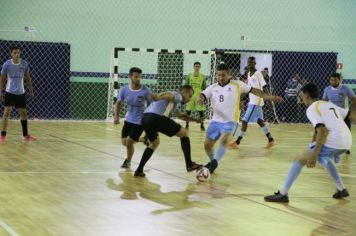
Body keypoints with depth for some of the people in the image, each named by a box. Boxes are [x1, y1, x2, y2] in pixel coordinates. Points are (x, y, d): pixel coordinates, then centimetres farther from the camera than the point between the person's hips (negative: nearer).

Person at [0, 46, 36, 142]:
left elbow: (28, 78, 7)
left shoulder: (24, 64, -3)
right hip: (9, 92, -3)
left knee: (23, 113, 8)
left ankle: (25, 135, 19)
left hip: (20, 93, 3)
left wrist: (31, 91, 6)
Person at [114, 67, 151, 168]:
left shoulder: (146, 91, -21)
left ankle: (128, 161, 23)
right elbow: (118, 103, 7)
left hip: (140, 121, -4)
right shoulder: (124, 89, -11)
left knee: (129, 142, -6)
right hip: (129, 119, 5)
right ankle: (143, 140, 36)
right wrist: (116, 116, 1)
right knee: (124, 142, 8)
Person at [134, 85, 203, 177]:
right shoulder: (177, 96, 8)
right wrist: (158, 97, -37)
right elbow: (168, 95, -17)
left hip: (145, 118, 9)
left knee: (154, 143, 33)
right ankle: (189, 164, 6)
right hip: (156, 118, -9)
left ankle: (139, 170, 26)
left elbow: (181, 116, 53)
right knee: (184, 133, 7)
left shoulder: (174, 101, 37)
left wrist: (195, 120, 53)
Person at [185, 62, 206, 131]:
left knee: (201, 111, -3)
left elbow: (204, 88, 6)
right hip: (190, 96, 0)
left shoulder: (202, 77, 2)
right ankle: (187, 125, 15)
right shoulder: (189, 76, 1)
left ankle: (202, 126, 7)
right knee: (188, 111, 3)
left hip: (199, 96, 0)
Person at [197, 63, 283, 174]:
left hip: (230, 122, -4)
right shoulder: (212, 87, 4)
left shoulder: (237, 85, -3)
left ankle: (214, 163, -25)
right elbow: (203, 96, -6)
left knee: (224, 140, -30)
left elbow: (254, 90, 2)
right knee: (207, 145, 9)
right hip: (216, 121, 4)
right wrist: (201, 99, -32)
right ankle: (213, 162, 35)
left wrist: (270, 97, -2)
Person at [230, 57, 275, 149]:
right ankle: (271, 139, 19)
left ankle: (237, 142, -2)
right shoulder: (249, 74, 11)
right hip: (251, 101, 9)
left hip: (256, 101, -9)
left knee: (245, 121, -8)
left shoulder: (258, 74, -14)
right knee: (259, 121, 12)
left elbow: (264, 88, -16)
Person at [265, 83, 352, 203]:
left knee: (300, 160, 2)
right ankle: (342, 189, 35)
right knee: (324, 158, 37)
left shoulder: (312, 109, 1)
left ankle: (282, 194, -4)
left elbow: (322, 131, -14)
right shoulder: (330, 104, 24)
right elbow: (351, 115, 25)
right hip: (347, 141, 8)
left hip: (333, 141, -8)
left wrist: (314, 155, -17)